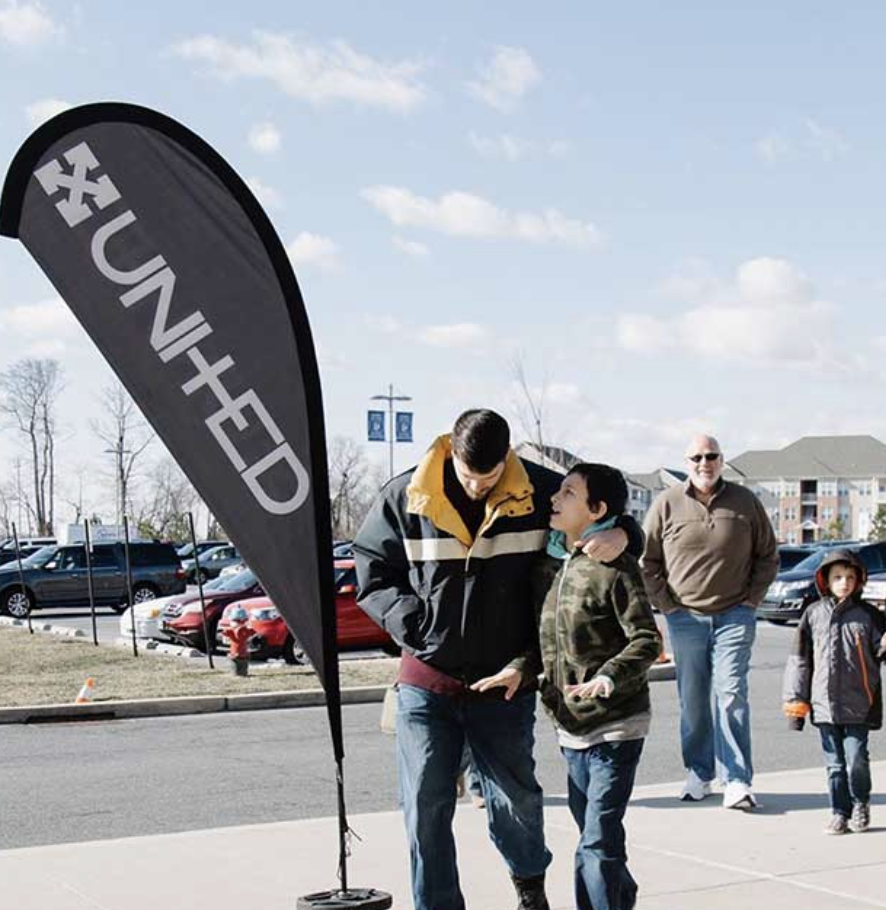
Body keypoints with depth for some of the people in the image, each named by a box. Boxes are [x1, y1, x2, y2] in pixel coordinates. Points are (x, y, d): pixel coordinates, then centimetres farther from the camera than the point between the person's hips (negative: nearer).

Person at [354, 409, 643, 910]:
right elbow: (372, 571, 6)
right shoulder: (406, 498, -5)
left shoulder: (540, 491, -6)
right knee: (426, 807, 3)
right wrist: (410, 619, -9)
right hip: (427, 680, 0)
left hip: (504, 683, 0)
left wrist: (621, 533, -15)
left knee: (515, 798, 10)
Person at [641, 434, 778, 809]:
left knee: (731, 696, -7)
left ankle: (738, 780, -5)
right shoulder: (667, 504, 2)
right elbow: (647, 560, 8)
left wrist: (751, 599, 3)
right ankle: (698, 772, 18)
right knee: (692, 699, 6)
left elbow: (768, 557, 12)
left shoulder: (745, 502, 3)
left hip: (734, 616, -1)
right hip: (685, 617, 1)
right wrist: (666, 604, 1)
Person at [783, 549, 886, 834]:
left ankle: (860, 803, 20)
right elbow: (800, 658, 8)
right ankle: (840, 812, 17)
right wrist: (795, 698, 7)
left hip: (858, 703, -1)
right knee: (835, 763, 7)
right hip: (824, 701, 1)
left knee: (856, 759, -4)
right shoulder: (814, 614, 5)